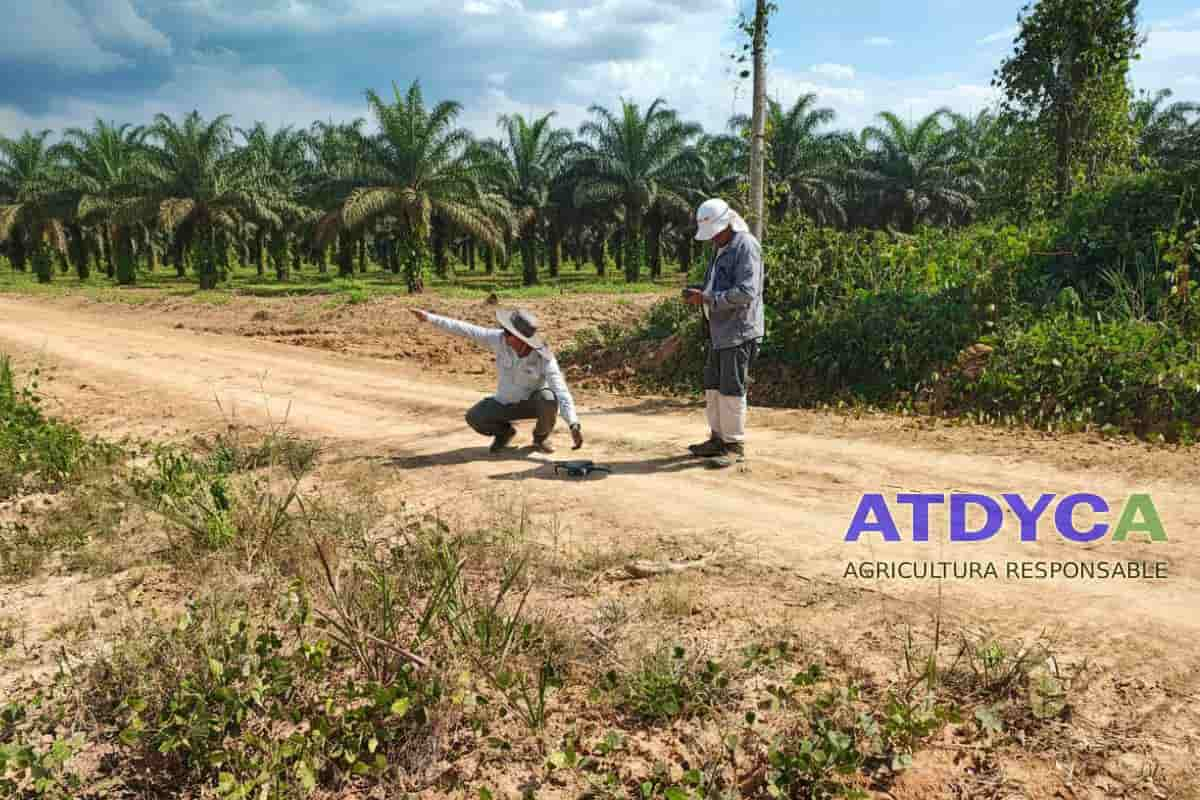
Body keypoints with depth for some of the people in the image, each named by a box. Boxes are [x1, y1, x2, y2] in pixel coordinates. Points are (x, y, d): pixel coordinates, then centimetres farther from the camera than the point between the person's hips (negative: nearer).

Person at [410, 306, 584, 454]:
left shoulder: (544, 359, -31)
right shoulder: (499, 338, -23)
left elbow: (561, 392, -38)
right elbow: (465, 329, -19)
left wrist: (574, 425, -50)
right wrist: (430, 318, -21)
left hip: (534, 402, -2)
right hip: (506, 403, 2)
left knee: (548, 398, -36)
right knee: (474, 418, -21)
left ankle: (541, 437, -4)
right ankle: (504, 431, 12)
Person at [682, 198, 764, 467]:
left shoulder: (746, 246, -14)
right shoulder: (722, 249, 17)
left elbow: (746, 293, -23)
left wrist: (707, 299, -22)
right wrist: (699, 292, 7)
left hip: (740, 332, -10)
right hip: (720, 331, 10)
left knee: (731, 390, -5)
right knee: (712, 387, 14)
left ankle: (735, 445, 5)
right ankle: (718, 438, 25)